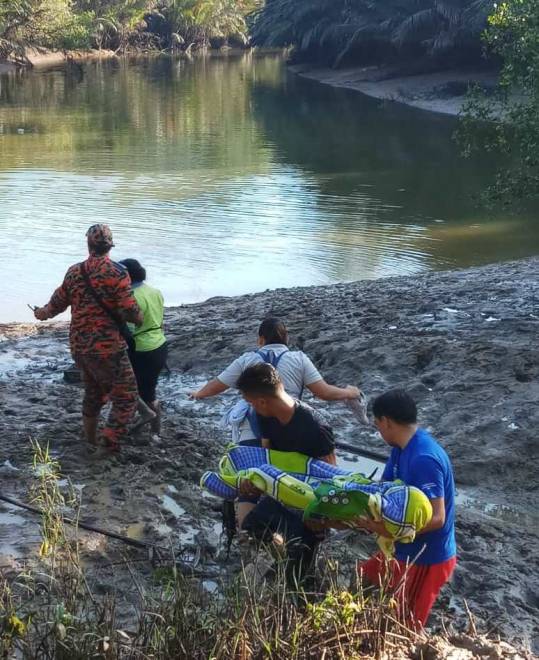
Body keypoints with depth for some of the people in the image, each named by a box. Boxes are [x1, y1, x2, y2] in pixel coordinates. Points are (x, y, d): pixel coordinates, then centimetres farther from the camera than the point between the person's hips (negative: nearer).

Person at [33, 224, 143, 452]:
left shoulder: (74, 272, 5)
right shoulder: (116, 272, -14)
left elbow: (57, 303, 19)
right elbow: (130, 312, -18)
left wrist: (42, 313, 40)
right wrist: (141, 318, 5)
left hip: (79, 346, 7)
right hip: (107, 347, -7)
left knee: (93, 393, 24)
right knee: (125, 398, 1)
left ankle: (90, 443, 34)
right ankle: (109, 447, -9)